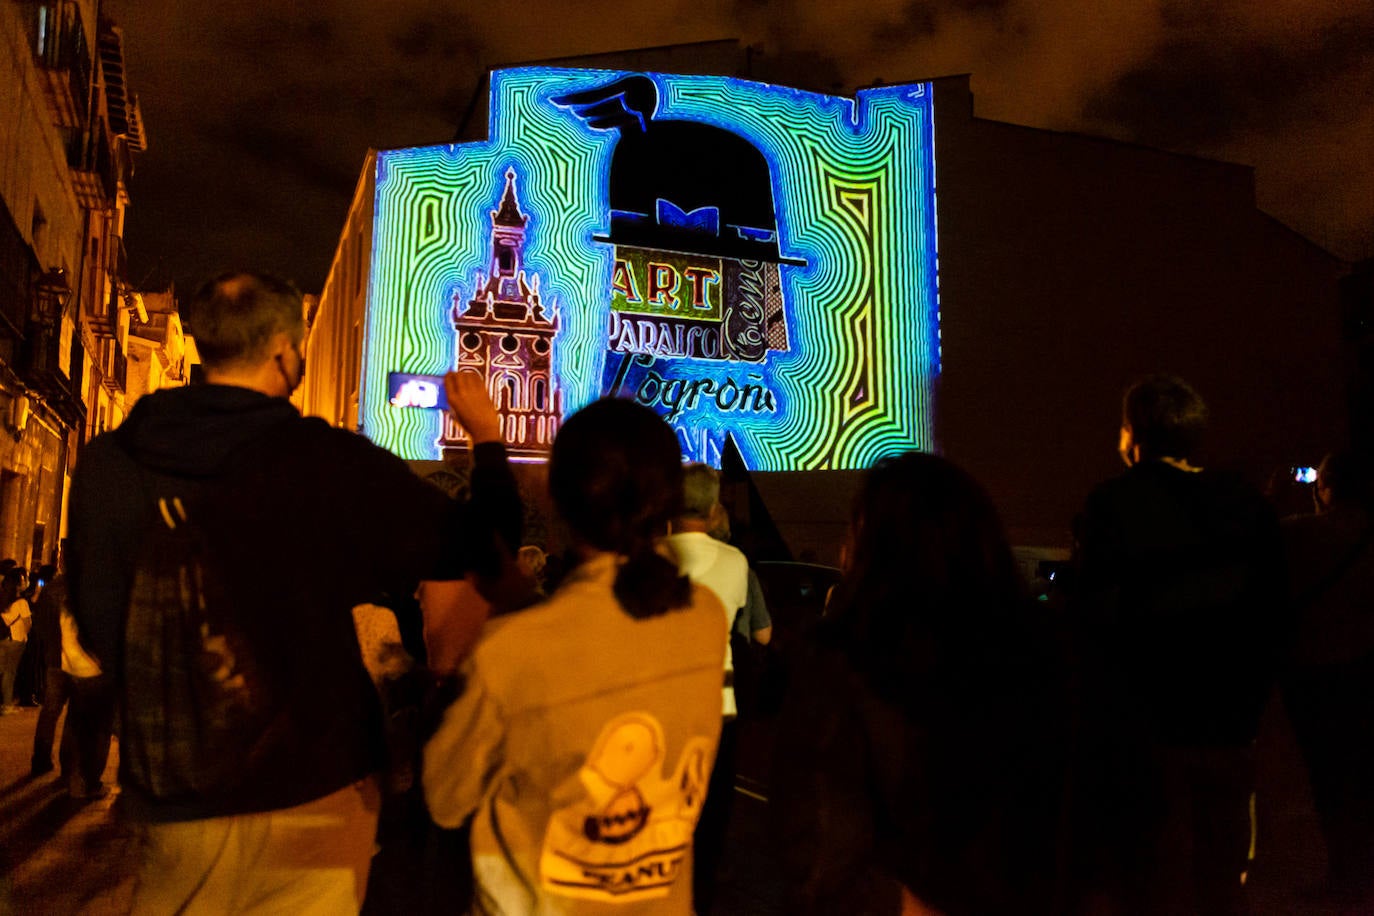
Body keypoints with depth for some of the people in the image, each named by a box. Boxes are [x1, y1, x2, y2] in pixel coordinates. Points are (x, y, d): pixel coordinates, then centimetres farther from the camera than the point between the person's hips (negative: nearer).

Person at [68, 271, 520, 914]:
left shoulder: (106, 463, -5)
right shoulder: (328, 463, -15)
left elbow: (99, 634, 5)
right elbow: (478, 545, -5)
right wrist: (487, 437, 10)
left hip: (170, 808, 3)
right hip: (309, 791, -2)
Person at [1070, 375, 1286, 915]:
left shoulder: (1112, 506, -13)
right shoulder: (1250, 509, 2)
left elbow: (1093, 623, -16)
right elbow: (1273, 622, 7)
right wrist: (1246, 708, 15)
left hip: (1146, 734, -4)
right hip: (1228, 729, 4)